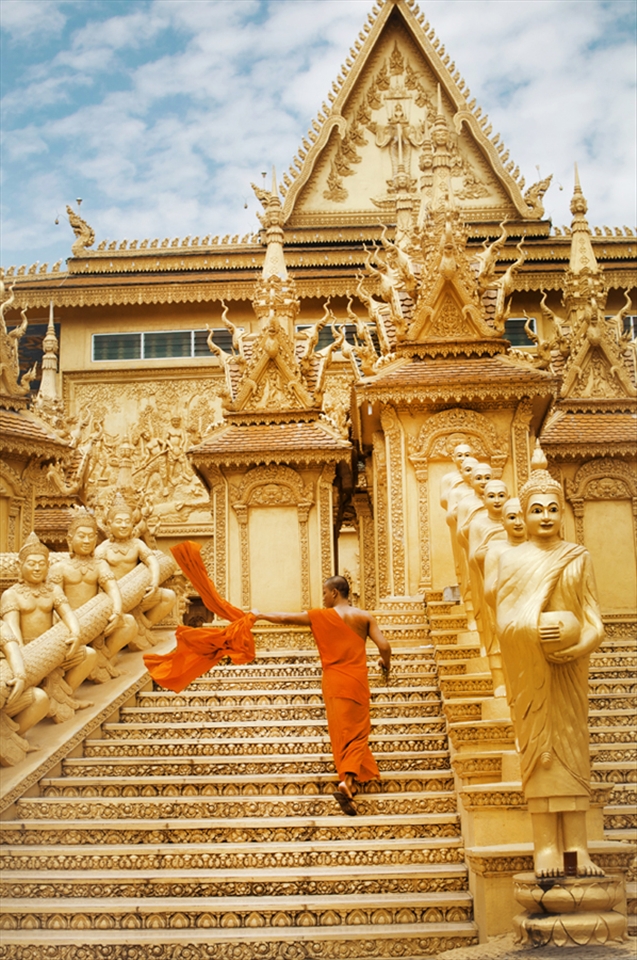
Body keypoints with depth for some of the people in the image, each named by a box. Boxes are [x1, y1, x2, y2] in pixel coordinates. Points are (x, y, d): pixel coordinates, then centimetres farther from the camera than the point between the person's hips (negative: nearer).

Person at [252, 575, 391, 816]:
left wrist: (260, 615, 26)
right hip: (357, 681, 0)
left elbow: (285, 618, 9)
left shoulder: (322, 616, 1)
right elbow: (384, 646, -3)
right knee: (357, 734, -1)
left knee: (342, 734, 10)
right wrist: (385, 663, 20)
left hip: (334, 682, 0)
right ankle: (348, 780, -22)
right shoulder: (364, 616, 2)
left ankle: (351, 779, 11)